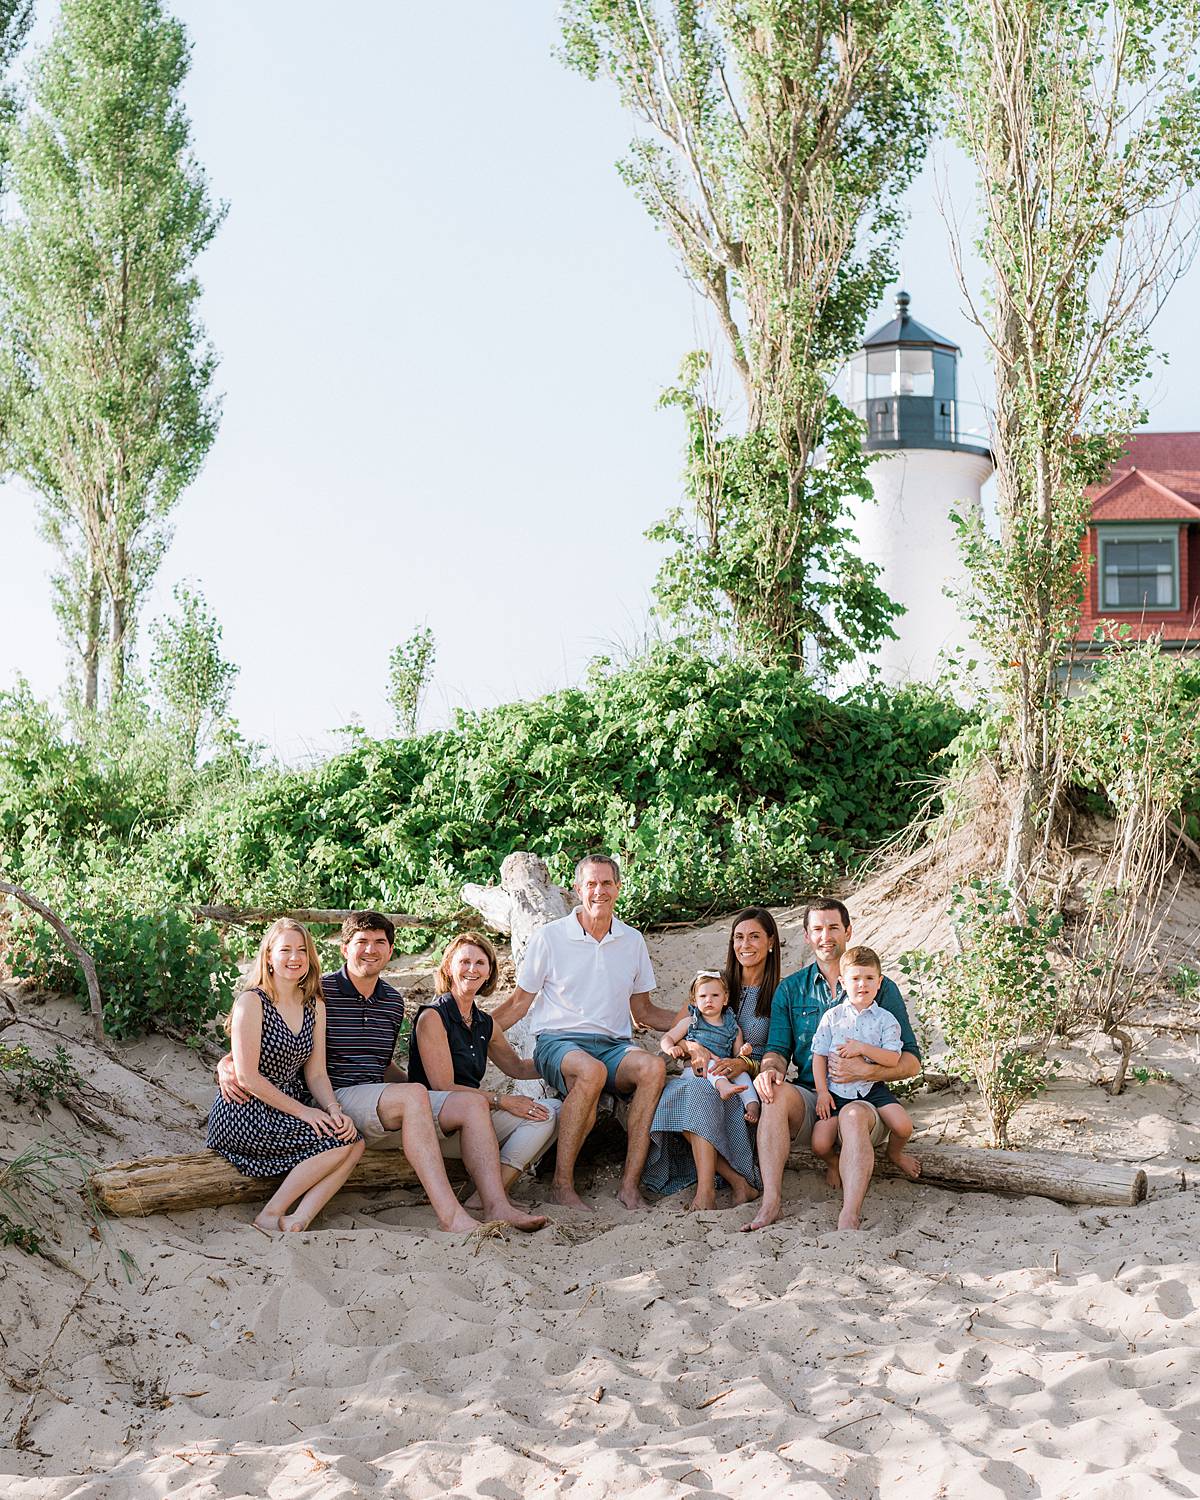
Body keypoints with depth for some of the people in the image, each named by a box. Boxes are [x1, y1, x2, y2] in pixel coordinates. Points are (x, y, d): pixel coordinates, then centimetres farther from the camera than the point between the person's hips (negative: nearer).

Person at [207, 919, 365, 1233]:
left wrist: (333, 1109, -13)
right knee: (337, 1142, -21)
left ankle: (297, 1222, -21)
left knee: (354, 1140, -16)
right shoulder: (252, 1002, -12)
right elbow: (247, 1076, -16)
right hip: (244, 1113, -7)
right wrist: (303, 1111, -17)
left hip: (288, 1109, 7)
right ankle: (270, 1216, -11)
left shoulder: (314, 1006, 9)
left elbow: (316, 1073, 7)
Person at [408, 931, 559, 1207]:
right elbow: (444, 1087, -13)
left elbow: (517, 1067, 32)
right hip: (432, 1120, -8)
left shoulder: (485, 1024, 16)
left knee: (550, 1111, -10)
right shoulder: (433, 1017, -6)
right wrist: (501, 1100, -16)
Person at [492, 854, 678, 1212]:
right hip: (559, 1043, -3)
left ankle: (630, 1184, -29)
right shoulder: (550, 937, 4)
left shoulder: (633, 941, 15)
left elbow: (644, 1012, 21)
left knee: (653, 1066, -32)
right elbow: (519, 1003, 8)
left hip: (614, 1044, 3)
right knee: (592, 1071, -39)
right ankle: (562, 1183, -28)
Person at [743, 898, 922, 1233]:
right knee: (777, 1092, -31)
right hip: (809, 1102, 2)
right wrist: (770, 1068, -18)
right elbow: (778, 1049, 8)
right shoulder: (790, 990, 15)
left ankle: (849, 1219, -49)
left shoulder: (881, 989, 7)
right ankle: (770, 1202, -38)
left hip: (864, 1099, -2)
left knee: (853, 1116, -37)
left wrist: (866, 1071, -17)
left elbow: (911, 1062, 3)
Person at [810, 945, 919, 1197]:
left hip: (872, 1088, 0)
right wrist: (822, 1091, -5)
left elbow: (893, 1059, -10)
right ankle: (832, 1164, 24)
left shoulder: (885, 1019, 0)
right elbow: (819, 1056, 3)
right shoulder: (832, 1017, 2)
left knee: (903, 1126, -20)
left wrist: (862, 1048, -20)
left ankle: (894, 1153, 17)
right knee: (820, 1145, -15)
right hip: (837, 1090, 0)